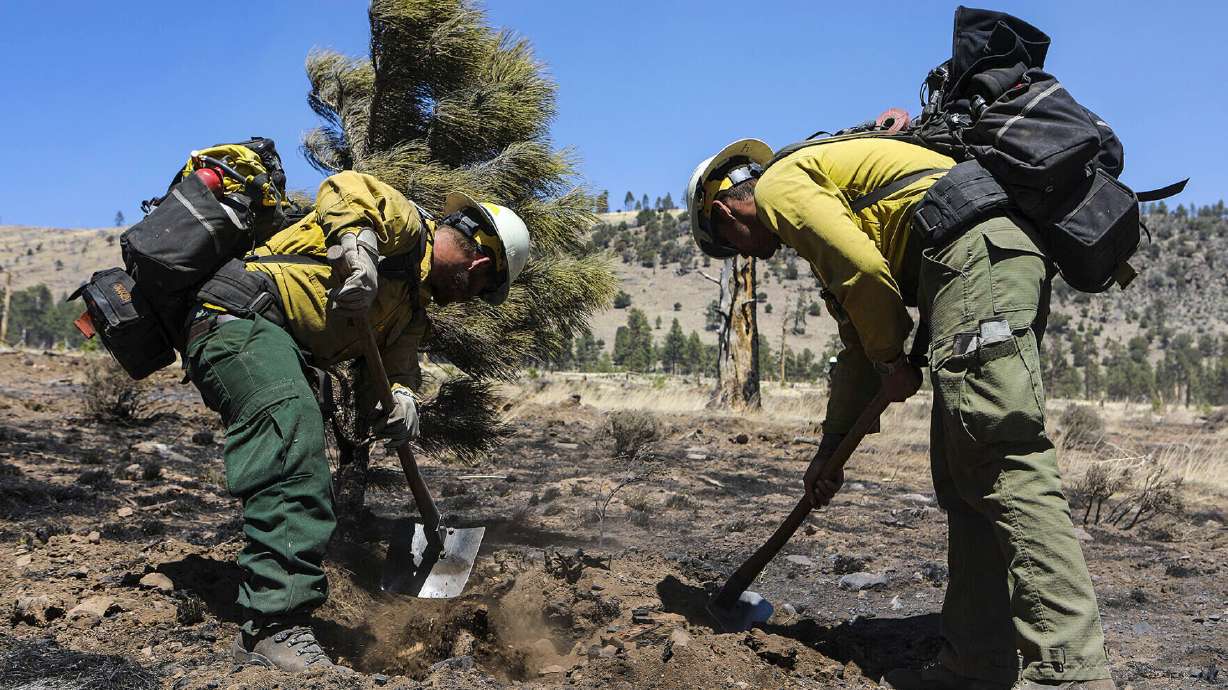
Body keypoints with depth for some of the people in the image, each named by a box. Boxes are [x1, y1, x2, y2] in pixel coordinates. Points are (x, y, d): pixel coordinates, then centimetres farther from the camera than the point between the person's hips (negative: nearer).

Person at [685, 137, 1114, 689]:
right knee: (962, 473, 7)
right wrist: (829, 451, 38)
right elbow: (859, 340, 35)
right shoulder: (829, 195, 33)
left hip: (972, 250, -10)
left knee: (1003, 462, -16)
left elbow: (863, 270, -13)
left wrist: (890, 360, 4)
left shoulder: (779, 185, 5)